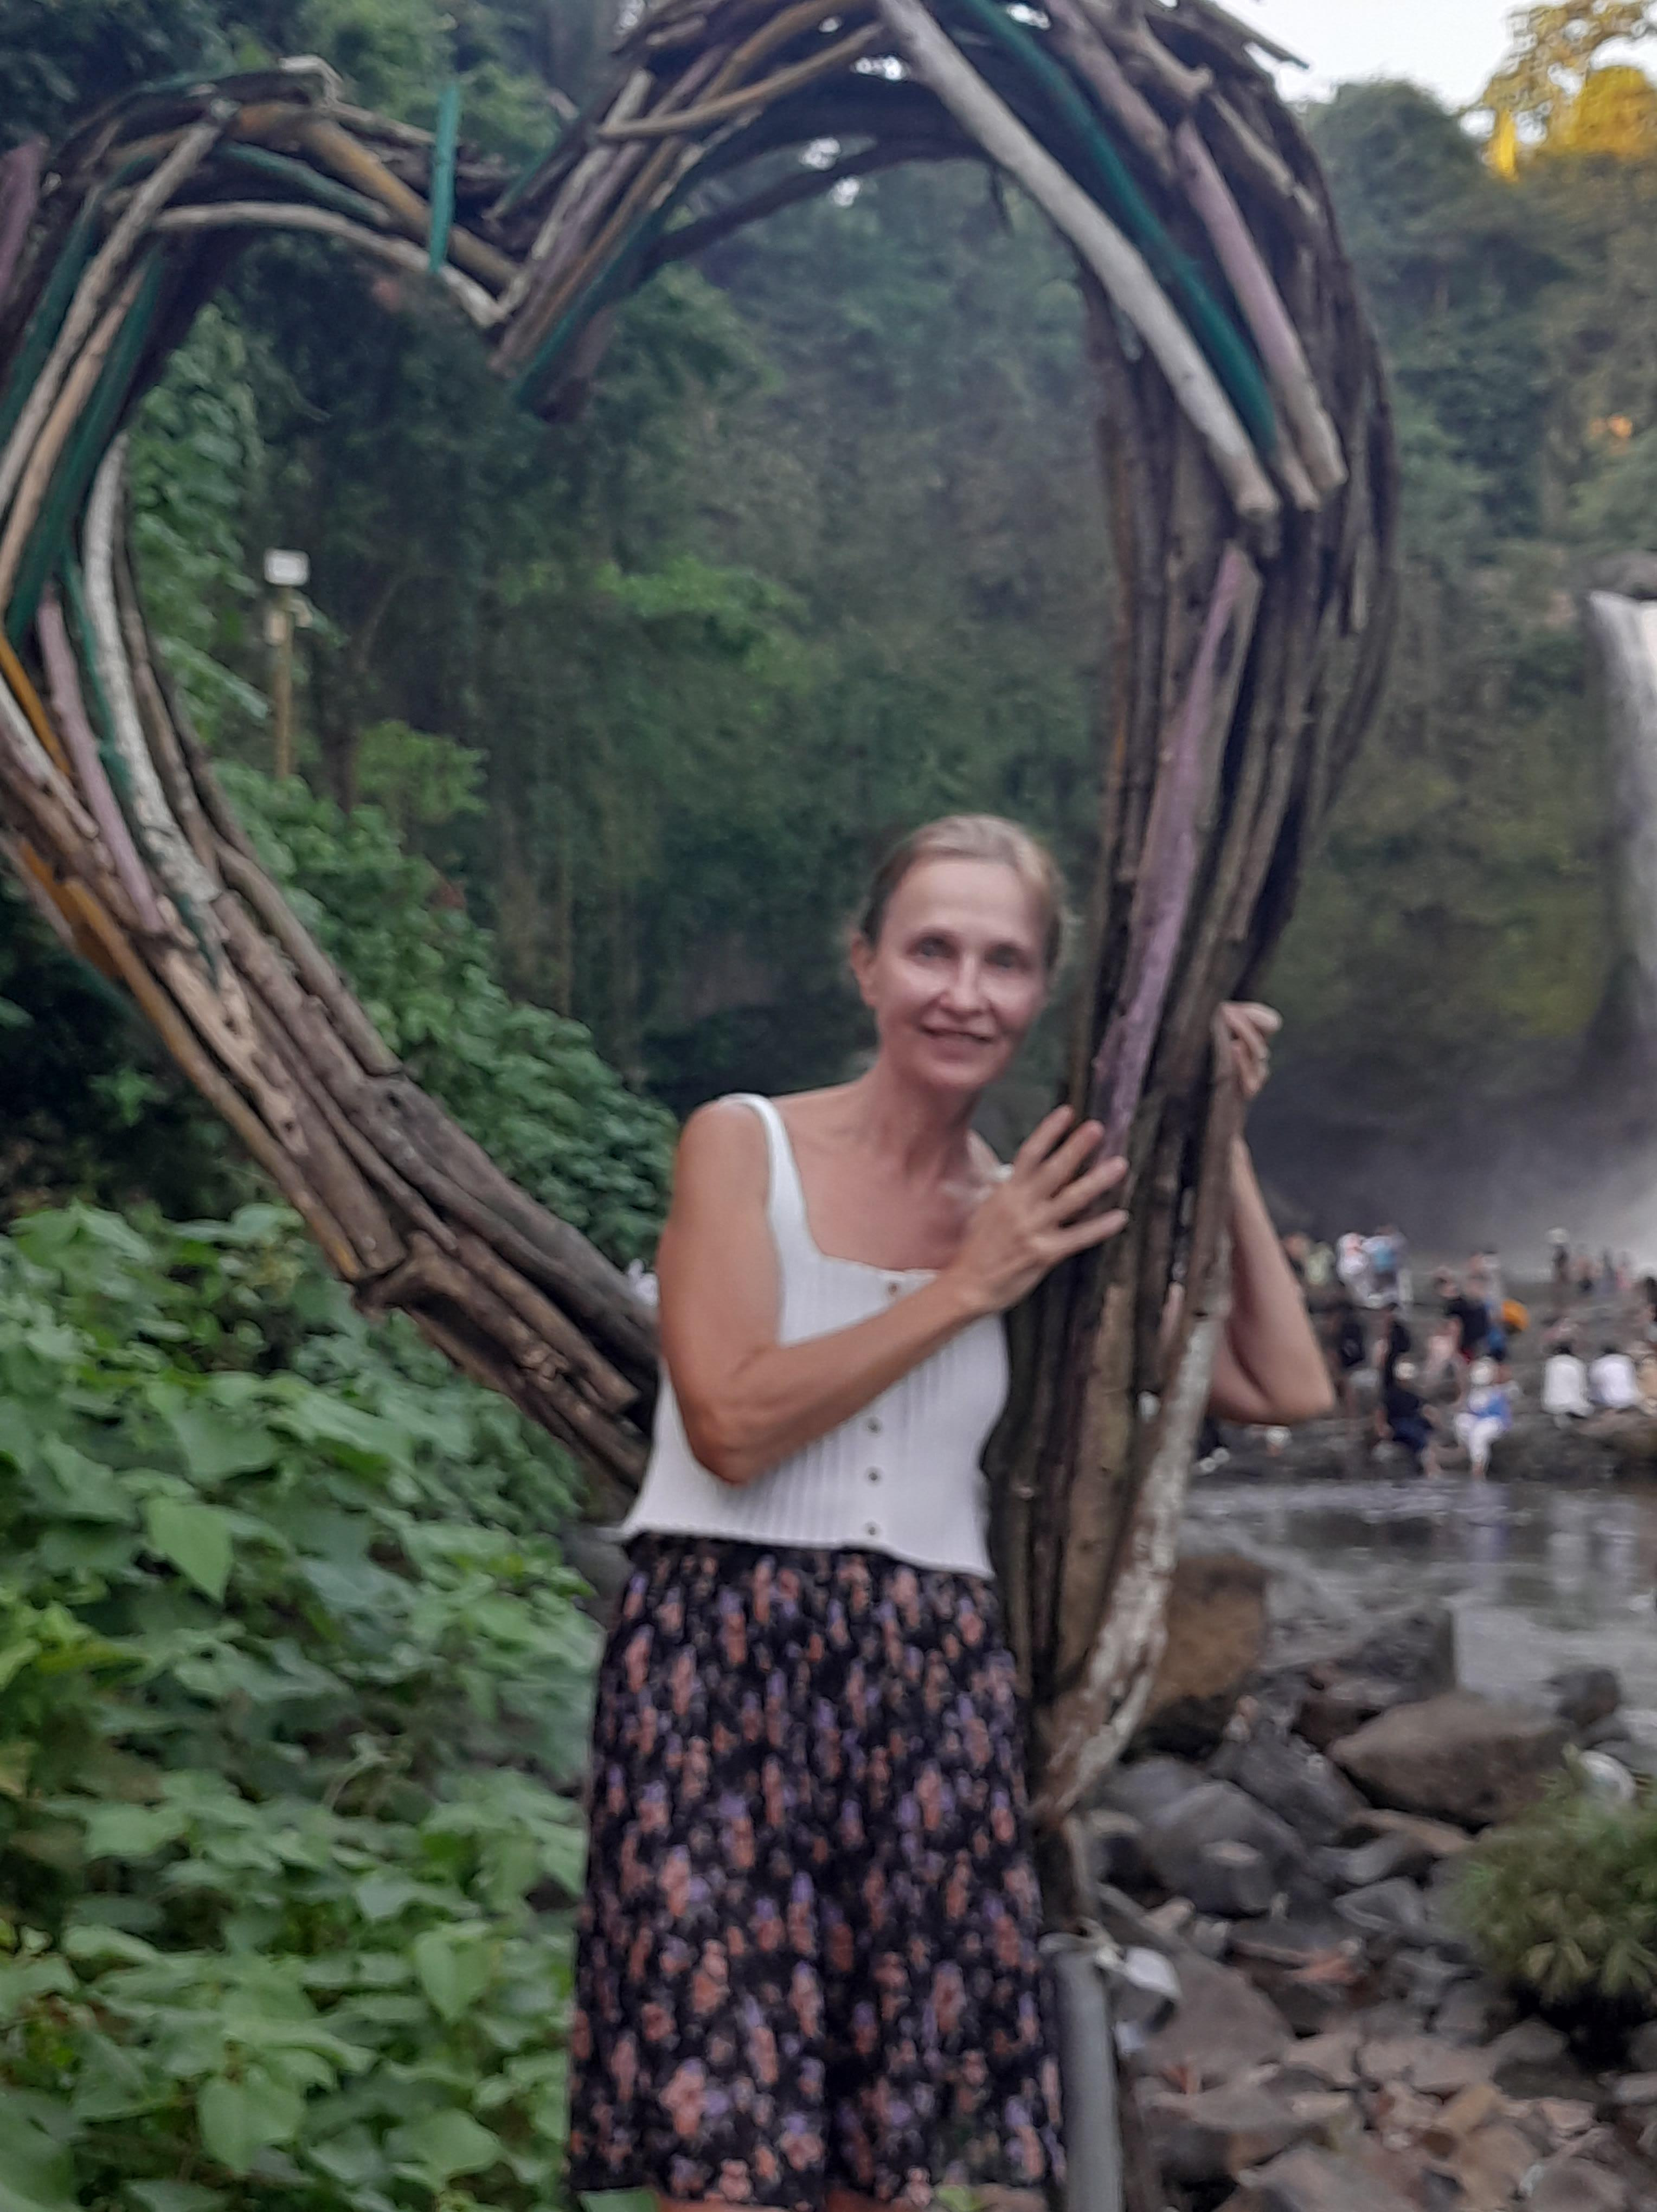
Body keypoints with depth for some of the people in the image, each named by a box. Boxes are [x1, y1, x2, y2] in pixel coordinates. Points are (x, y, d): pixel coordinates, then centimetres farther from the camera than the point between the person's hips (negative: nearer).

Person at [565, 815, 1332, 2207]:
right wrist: (966, 1289, -8)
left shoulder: (1047, 1213, 10)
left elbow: (1287, 1391, 8)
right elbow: (730, 1422, -11)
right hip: (723, 1669, -3)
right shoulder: (743, 1145, 1)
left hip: (936, 1690, 4)